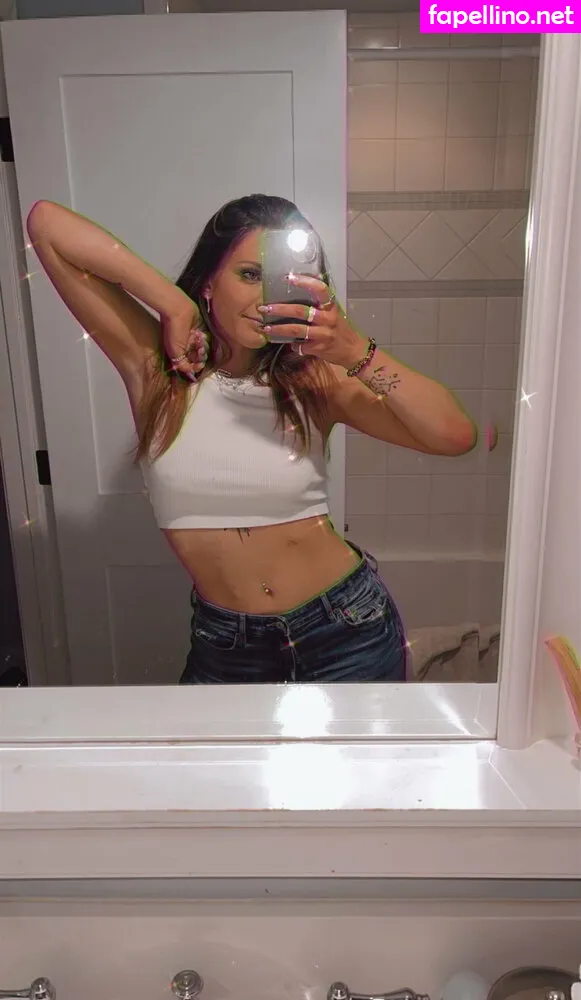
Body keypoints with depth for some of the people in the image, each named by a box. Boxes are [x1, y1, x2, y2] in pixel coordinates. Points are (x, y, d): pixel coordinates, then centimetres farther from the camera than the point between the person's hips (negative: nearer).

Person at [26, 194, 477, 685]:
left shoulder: (314, 379, -8)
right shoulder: (155, 362, -8)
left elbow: (456, 436, -17)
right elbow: (45, 222, -12)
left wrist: (356, 352, -28)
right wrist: (174, 305, -19)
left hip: (347, 629, 1)